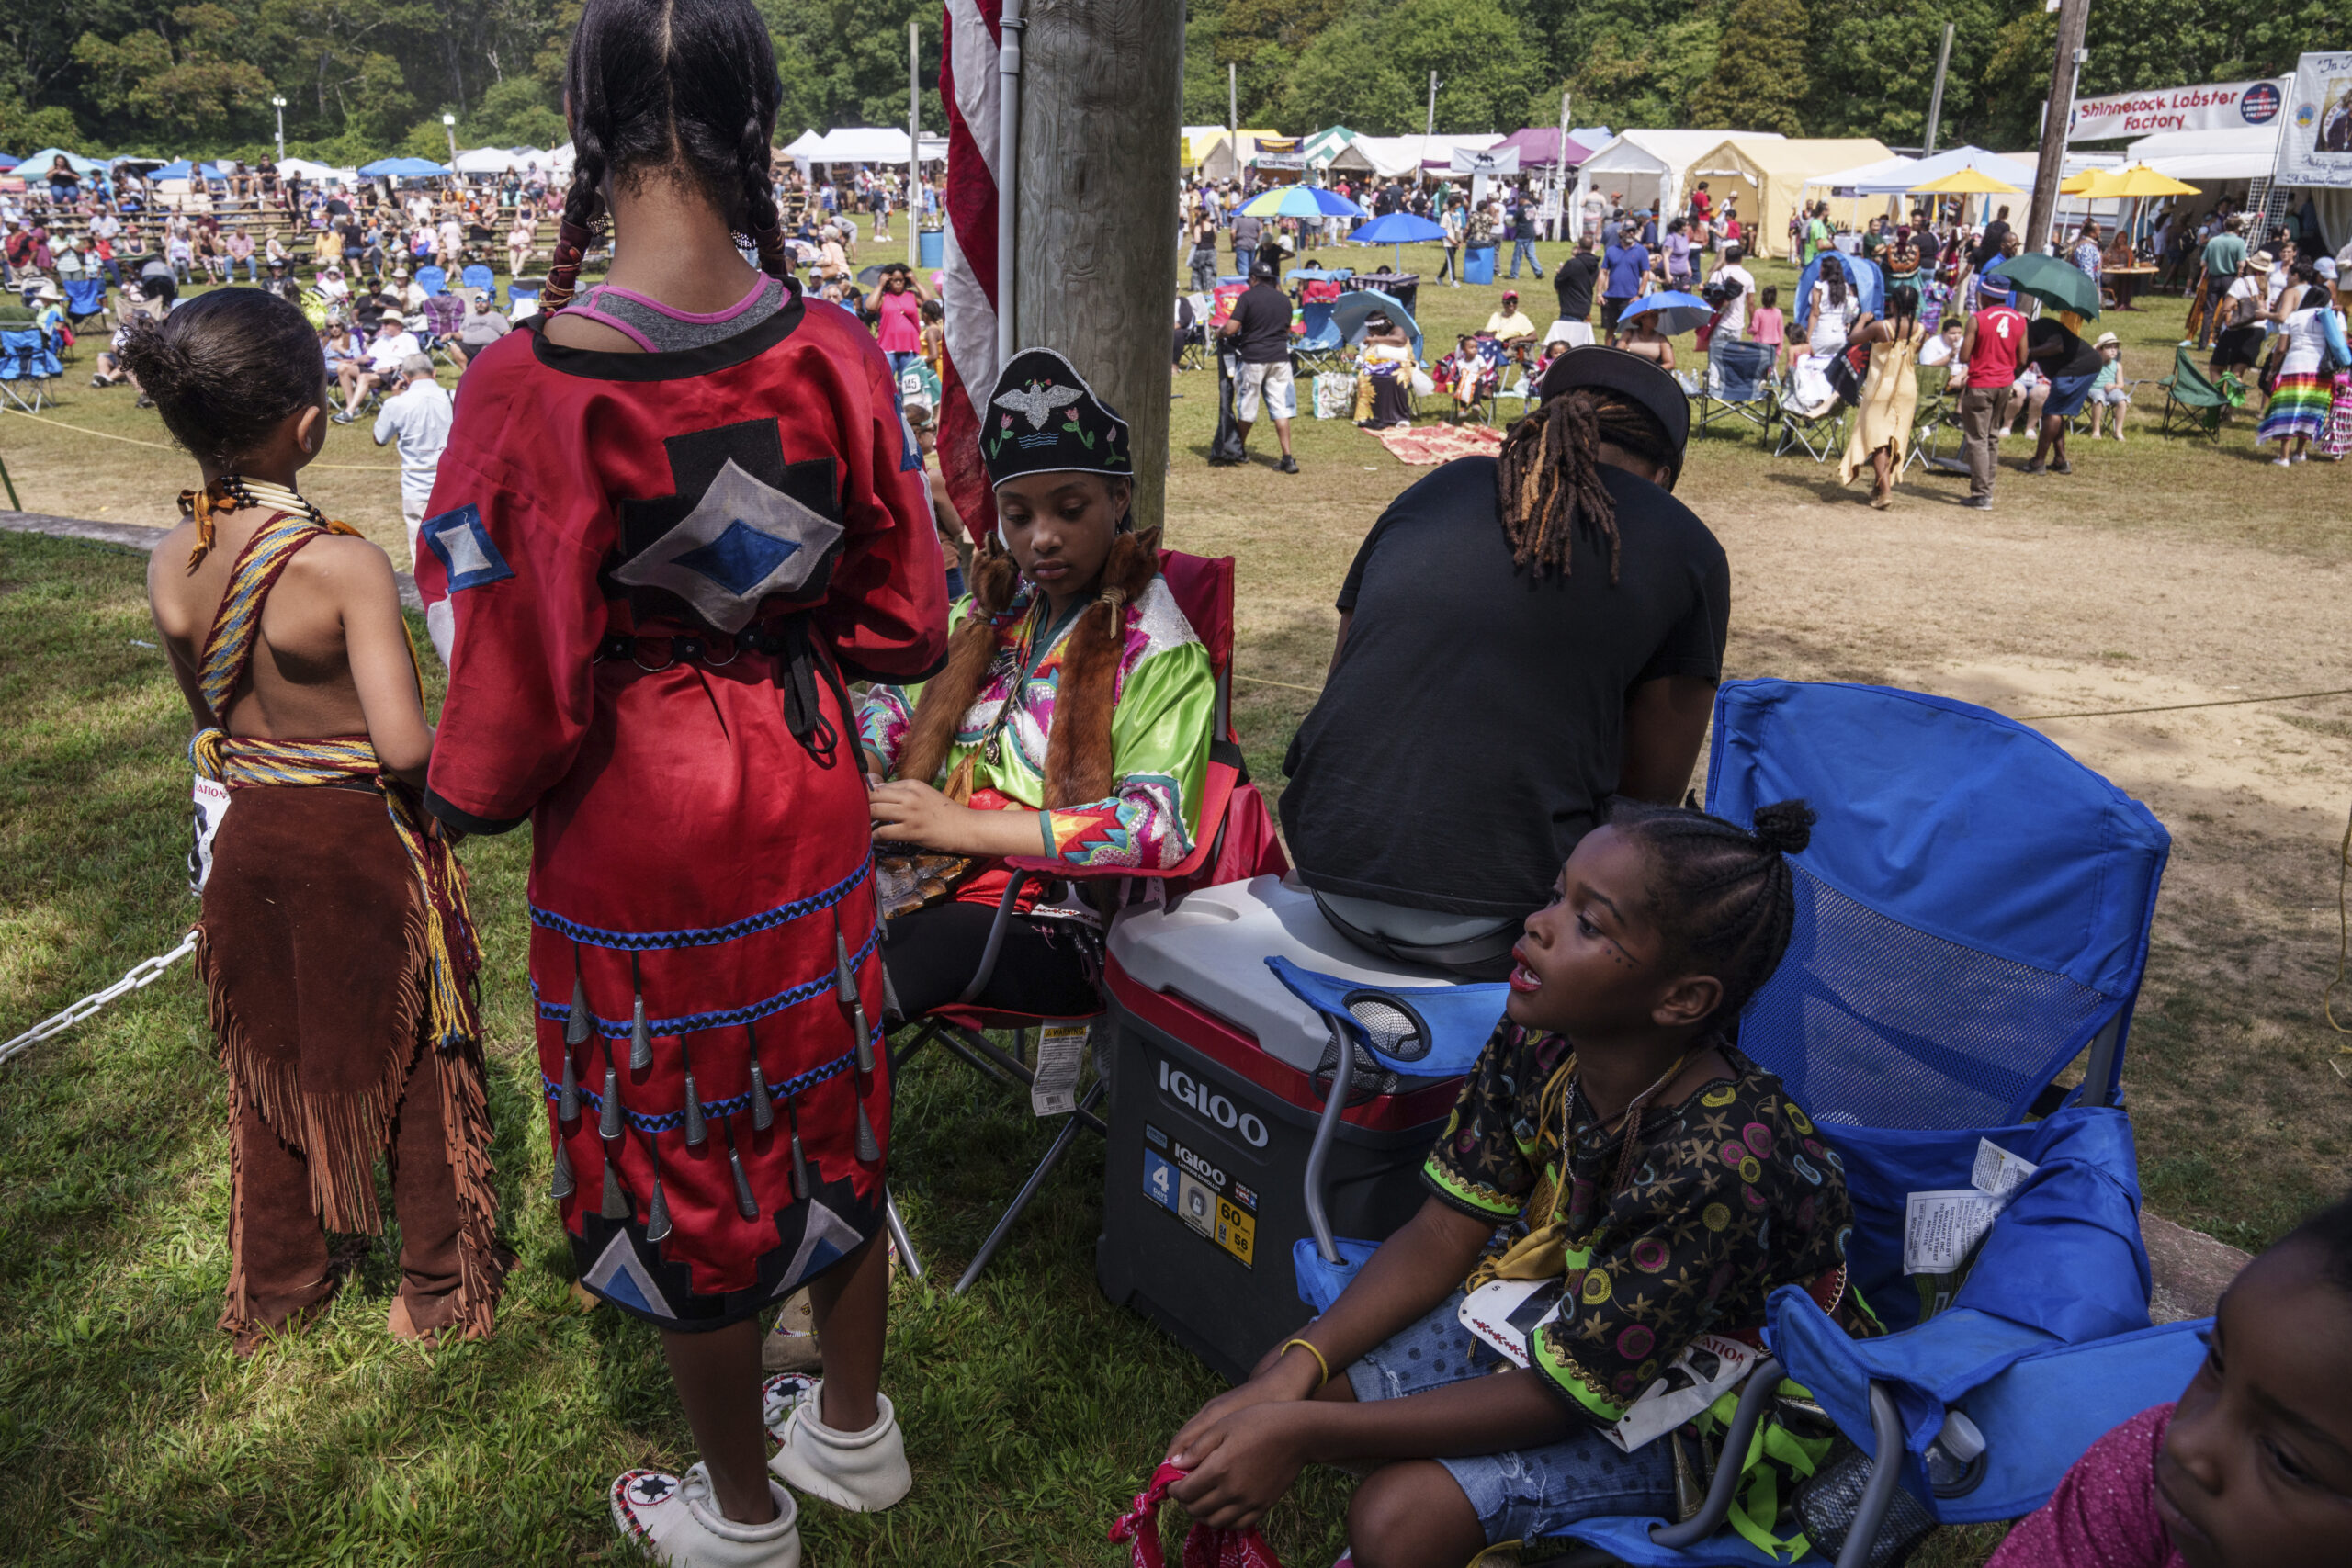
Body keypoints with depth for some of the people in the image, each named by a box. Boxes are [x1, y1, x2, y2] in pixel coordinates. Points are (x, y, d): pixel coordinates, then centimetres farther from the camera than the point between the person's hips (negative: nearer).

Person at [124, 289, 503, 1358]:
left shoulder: (170, 565, -6)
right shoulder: (344, 566, -25)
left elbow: (206, 715, 6)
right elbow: (406, 746, -29)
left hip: (249, 834, 6)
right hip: (365, 844, -5)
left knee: (270, 1063, 22)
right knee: (414, 1066, 14)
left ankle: (277, 1288, 39)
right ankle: (439, 1289, 29)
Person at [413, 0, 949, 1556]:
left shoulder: (531, 385, -22)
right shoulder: (834, 351, -9)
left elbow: (515, 682, -17)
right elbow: (906, 620, -3)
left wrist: (465, 792, 4)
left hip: (637, 838, -4)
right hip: (808, 811, 4)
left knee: (682, 1167, 16)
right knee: (828, 1116, 23)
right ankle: (856, 1428, 45)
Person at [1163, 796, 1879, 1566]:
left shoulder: (1720, 1169, -37)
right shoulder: (1539, 1038, -18)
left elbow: (1557, 1395, -30)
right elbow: (1440, 1238, -8)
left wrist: (1308, 1433, -31)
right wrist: (1298, 1369, -21)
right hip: (1560, 1310, 6)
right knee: (1284, 1377, -6)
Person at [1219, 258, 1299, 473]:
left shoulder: (1248, 297, -6)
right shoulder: (1284, 299, 10)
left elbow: (1231, 329, -11)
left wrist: (1219, 332, 10)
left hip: (1253, 358, -4)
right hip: (1280, 357, 4)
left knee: (1246, 408, 11)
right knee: (1281, 408, 0)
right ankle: (1287, 458, -8)